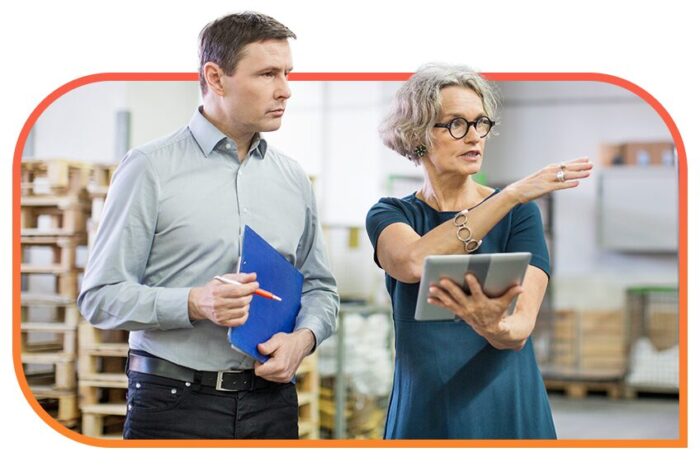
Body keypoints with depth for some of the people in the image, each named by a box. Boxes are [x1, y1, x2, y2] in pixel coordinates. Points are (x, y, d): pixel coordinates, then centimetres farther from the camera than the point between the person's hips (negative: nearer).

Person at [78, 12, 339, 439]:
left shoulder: (294, 179, 10)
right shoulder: (150, 168, -5)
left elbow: (320, 288, 17)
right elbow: (100, 296, -8)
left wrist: (303, 337, -5)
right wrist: (194, 304, -23)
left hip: (271, 401, 4)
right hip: (174, 404, -4)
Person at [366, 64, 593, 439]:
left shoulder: (519, 214, -4)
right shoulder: (389, 216, -1)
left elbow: (520, 328, -16)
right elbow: (414, 263, -24)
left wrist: (493, 327, -39)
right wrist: (512, 193, -27)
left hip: (508, 412, -1)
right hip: (423, 416, 1)